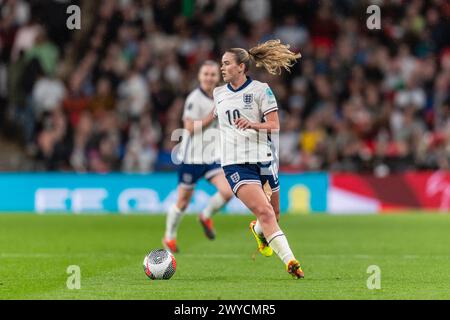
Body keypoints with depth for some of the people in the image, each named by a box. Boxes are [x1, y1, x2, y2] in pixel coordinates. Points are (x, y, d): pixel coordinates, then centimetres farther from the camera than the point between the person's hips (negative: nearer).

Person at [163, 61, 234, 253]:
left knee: (227, 191, -14)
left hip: (212, 156, 6)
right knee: (183, 201, 5)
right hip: (192, 156, -6)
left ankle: (206, 217, 14)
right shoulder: (195, 98, -15)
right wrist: (212, 116, -25)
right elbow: (190, 127, -21)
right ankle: (169, 236, 28)